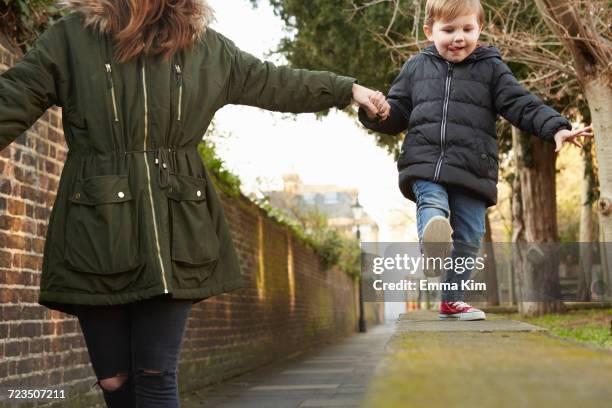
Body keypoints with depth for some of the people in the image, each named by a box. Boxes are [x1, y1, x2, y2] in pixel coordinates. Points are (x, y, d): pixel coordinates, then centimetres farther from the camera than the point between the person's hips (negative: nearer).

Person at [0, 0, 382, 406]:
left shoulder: (207, 47, 9)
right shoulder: (72, 36, 2)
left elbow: (274, 83, 21)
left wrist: (345, 88, 25)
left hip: (175, 230, 1)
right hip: (98, 227, -1)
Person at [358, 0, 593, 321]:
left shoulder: (491, 68, 9)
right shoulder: (416, 67, 14)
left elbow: (522, 106, 4)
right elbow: (399, 112, 18)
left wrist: (556, 128, -11)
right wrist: (380, 113, -5)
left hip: (472, 169, 1)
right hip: (425, 161, -1)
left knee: (469, 236, 3)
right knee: (433, 204, -30)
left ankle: (451, 301, 18)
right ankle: (432, 249, -63)